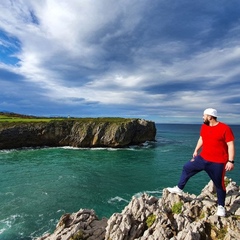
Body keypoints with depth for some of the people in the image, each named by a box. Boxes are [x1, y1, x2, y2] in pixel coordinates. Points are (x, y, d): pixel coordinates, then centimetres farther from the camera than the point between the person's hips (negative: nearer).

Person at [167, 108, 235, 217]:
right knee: (186, 168, 10)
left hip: (217, 162, -6)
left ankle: (221, 206, 32)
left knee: (219, 184, 10)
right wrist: (196, 151, 20)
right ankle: (179, 189, 26)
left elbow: (230, 145, -14)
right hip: (203, 158, 6)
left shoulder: (225, 128, -16)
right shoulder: (204, 126, 2)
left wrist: (231, 161, -17)